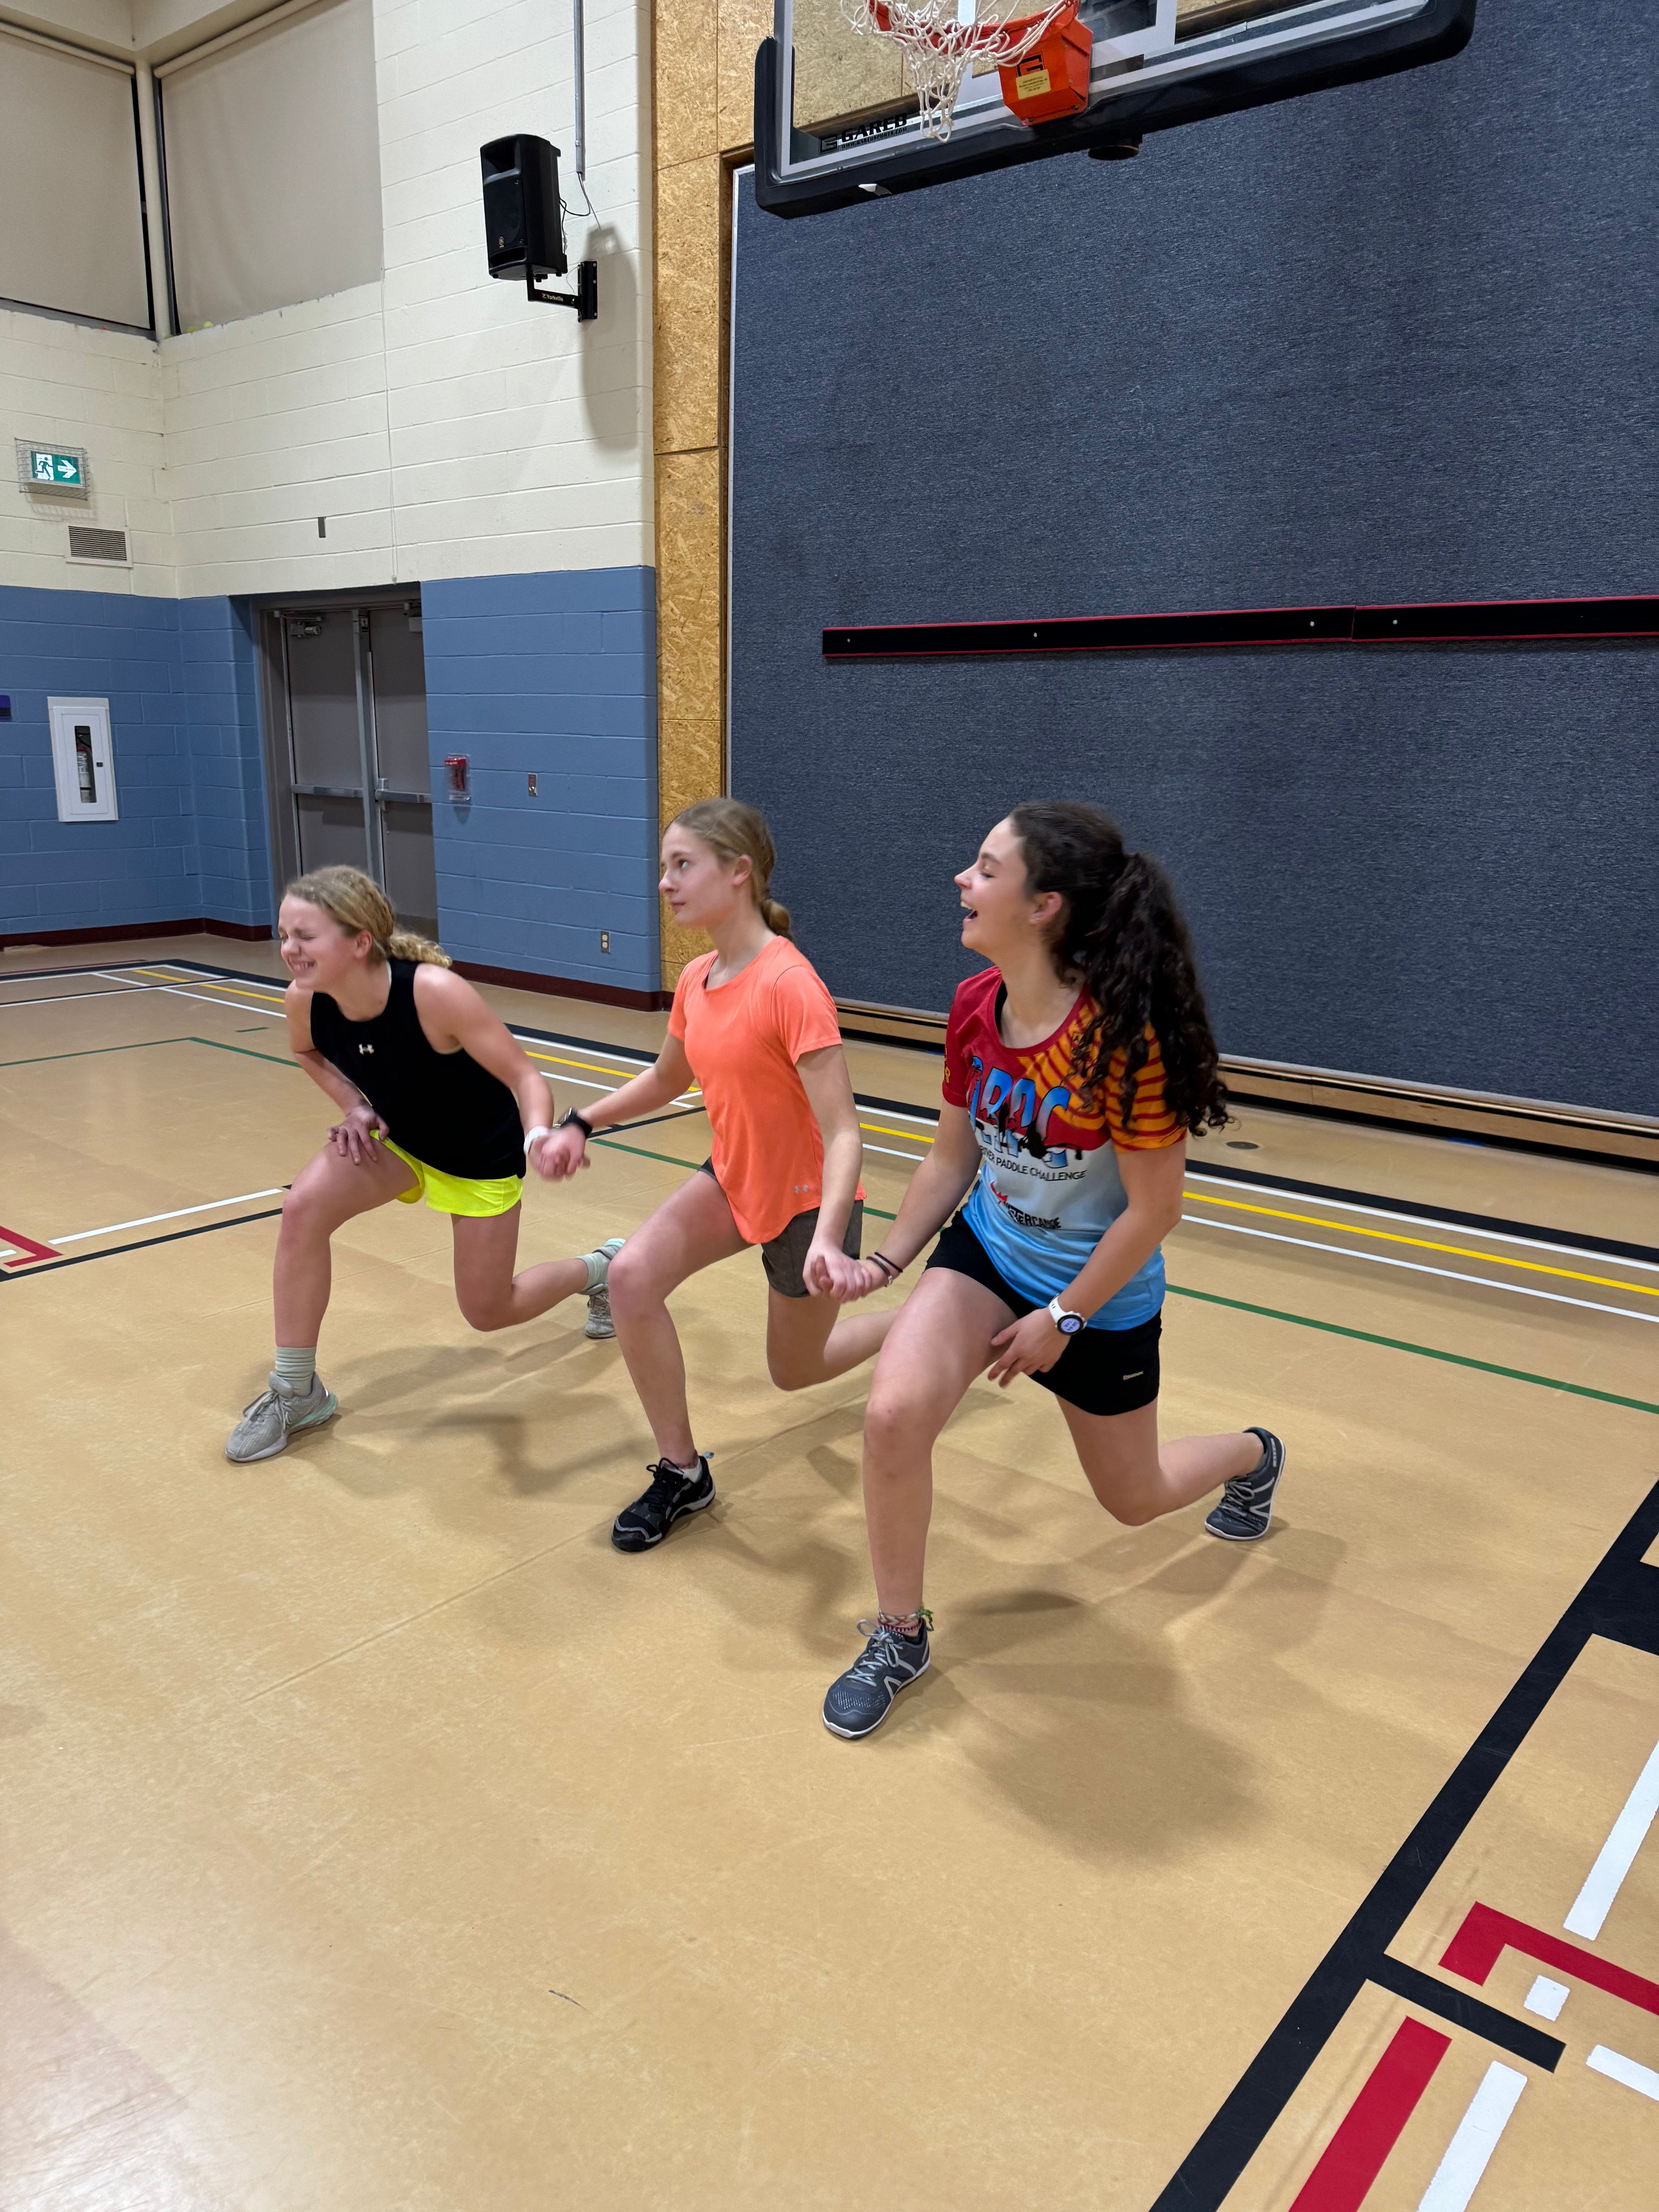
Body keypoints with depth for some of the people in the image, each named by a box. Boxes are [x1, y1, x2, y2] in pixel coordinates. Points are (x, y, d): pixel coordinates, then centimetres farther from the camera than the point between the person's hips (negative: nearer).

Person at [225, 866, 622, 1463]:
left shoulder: (433, 991, -37)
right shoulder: (303, 999, -20)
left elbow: (523, 1075, -32)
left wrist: (538, 1135, -52)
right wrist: (354, 1107, -10)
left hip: (482, 1154, -4)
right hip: (395, 1138, 4)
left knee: (488, 1312, 6)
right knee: (303, 1208, -22)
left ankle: (599, 1267, 37)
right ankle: (297, 1392, -4)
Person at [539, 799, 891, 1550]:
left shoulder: (788, 983, -29)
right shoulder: (696, 980, -4)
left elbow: (842, 1131, -32)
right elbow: (667, 1079, 15)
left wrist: (827, 1238, -45)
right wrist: (580, 1124, 6)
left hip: (809, 1199, -6)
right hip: (735, 1178, 7)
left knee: (794, 1372, 12)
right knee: (633, 1275, -15)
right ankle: (682, 1474, 1)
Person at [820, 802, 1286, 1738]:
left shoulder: (1124, 1035, -31)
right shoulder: (976, 1006, -12)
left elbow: (1154, 1210, -22)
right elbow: (953, 1157, 3)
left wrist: (1063, 1318, -15)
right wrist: (887, 1261, -1)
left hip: (1102, 1292, -4)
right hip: (988, 1250, 4)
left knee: (1134, 1498, 17)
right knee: (894, 1412, -21)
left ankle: (1254, 1454, 54)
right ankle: (899, 1638, 5)